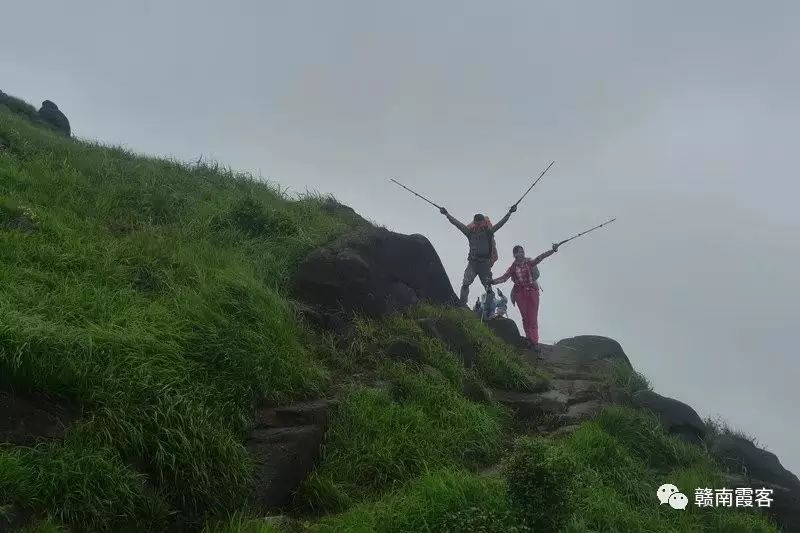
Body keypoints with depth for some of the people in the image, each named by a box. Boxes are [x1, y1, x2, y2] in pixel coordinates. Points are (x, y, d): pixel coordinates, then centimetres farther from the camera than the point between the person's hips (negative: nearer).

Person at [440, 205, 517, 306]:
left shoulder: (488, 232, 3)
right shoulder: (470, 231, 7)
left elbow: (501, 223, -1)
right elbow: (457, 223, 7)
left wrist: (510, 212, -6)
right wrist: (446, 214, 7)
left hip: (485, 263, -1)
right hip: (472, 262, 1)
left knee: (488, 286, 2)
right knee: (465, 283, -14)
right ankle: (462, 305, -15)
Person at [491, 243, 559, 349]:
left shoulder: (529, 263, 3)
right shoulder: (513, 268, 6)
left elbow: (540, 258, -8)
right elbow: (504, 278, 3)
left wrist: (553, 250, -20)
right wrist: (492, 281, -11)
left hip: (532, 291, -1)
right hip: (520, 293, 1)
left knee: (533, 317, -4)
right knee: (525, 317, -2)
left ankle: (534, 341, -3)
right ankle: (531, 339, 0)